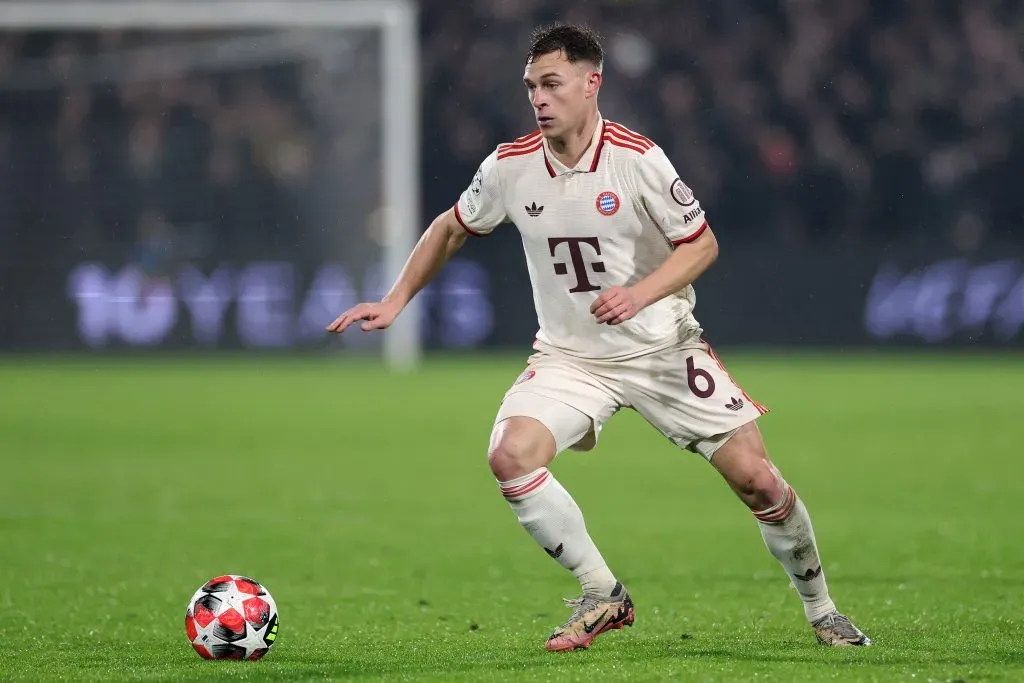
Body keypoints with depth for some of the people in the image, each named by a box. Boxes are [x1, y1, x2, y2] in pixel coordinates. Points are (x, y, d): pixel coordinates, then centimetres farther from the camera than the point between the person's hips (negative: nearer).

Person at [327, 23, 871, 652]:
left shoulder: (637, 159, -16)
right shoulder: (510, 166, -7)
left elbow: (702, 244, -8)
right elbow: (453, 229, 12)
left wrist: (639, 295, -23)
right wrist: (394, 303, 7)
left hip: (665, 347, -2)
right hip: (570, 357, 2)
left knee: (756, 478, -8)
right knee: (511, 457, -24)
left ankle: (821, 610, 18)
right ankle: (603, 597, -8)